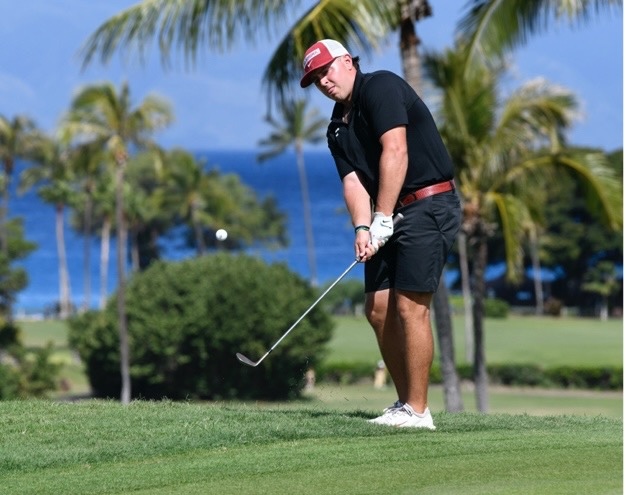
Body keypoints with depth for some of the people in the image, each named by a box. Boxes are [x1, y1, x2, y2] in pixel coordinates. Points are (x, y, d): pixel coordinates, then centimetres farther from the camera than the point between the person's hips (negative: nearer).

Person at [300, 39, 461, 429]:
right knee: (378, 309, 6)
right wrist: (362, 228, -15)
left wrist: (382, 218, -19)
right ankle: (406, 402, 14)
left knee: (410, 307, -13)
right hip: (391, 217, 9)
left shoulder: (381, 87, -9)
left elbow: (396, 151, -19)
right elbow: (353, 180, 4)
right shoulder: (338, 127, 16)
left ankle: (417, 411, -11)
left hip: (429, 205, -9)